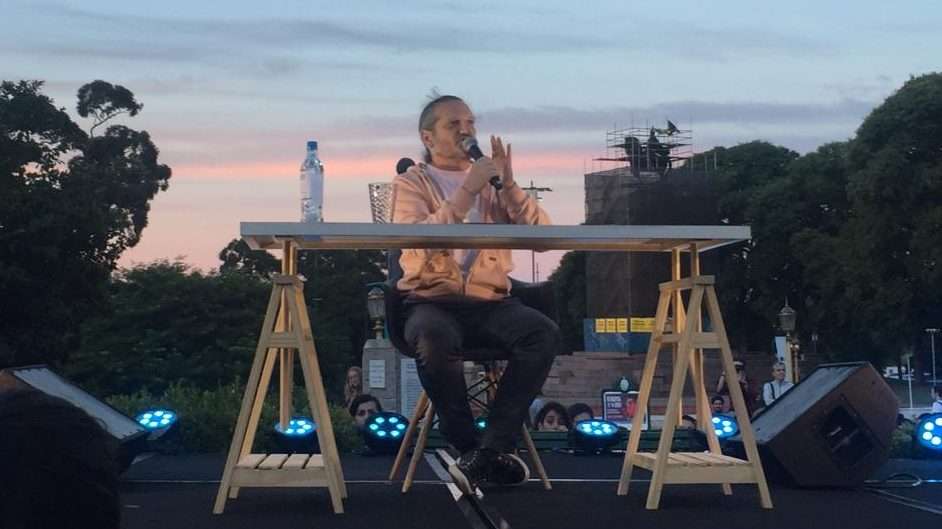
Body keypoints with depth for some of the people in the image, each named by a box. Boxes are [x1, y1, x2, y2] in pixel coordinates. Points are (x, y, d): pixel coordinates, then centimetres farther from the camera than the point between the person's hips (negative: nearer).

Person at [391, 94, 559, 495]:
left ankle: (488, 450, -22)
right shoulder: (412, 183, 6)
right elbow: (419, 245, -15)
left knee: (544, 333, -26)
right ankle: (466, 445, -16)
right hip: (431, 301, -3)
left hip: (491, 301, 3)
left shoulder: (492, 182, 16)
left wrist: (508, 185, -7)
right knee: (436, 337, -37)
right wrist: (466, 193, -16)